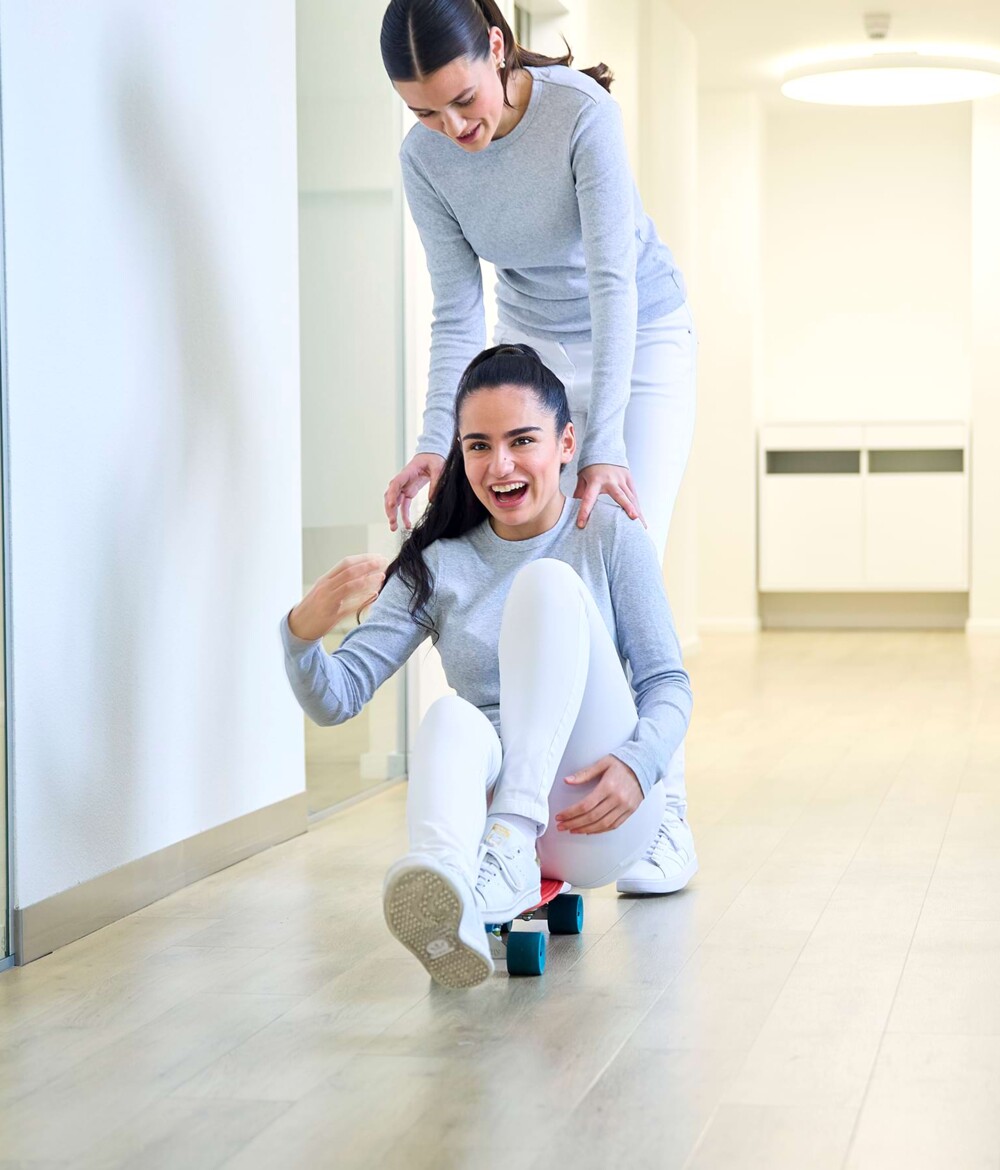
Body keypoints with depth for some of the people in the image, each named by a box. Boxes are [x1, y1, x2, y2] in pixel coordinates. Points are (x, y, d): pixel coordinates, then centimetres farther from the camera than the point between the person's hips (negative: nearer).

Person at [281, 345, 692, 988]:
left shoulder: (610, 536, 4)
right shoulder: (440, 565, 7)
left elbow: (668, 682, 2)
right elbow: (337, 699, 2)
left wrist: (638, 765, -20)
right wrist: (304, 632, -21)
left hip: (599, 816, -1)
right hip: (493, 800, 1)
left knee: (548, 582, -19)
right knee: (452, 718, -35)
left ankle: (512, 843, -36)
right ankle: (450, 895, -68)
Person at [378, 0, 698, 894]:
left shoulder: (582, 112, -29)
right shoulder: (424, 159, -15)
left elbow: (613, 282, -34)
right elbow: (458, 315, -12)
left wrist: (606, 446, -42)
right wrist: (438, 443, -26)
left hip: (640, 340, -4)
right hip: (535, 349, 4)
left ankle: (667, 827, -7)